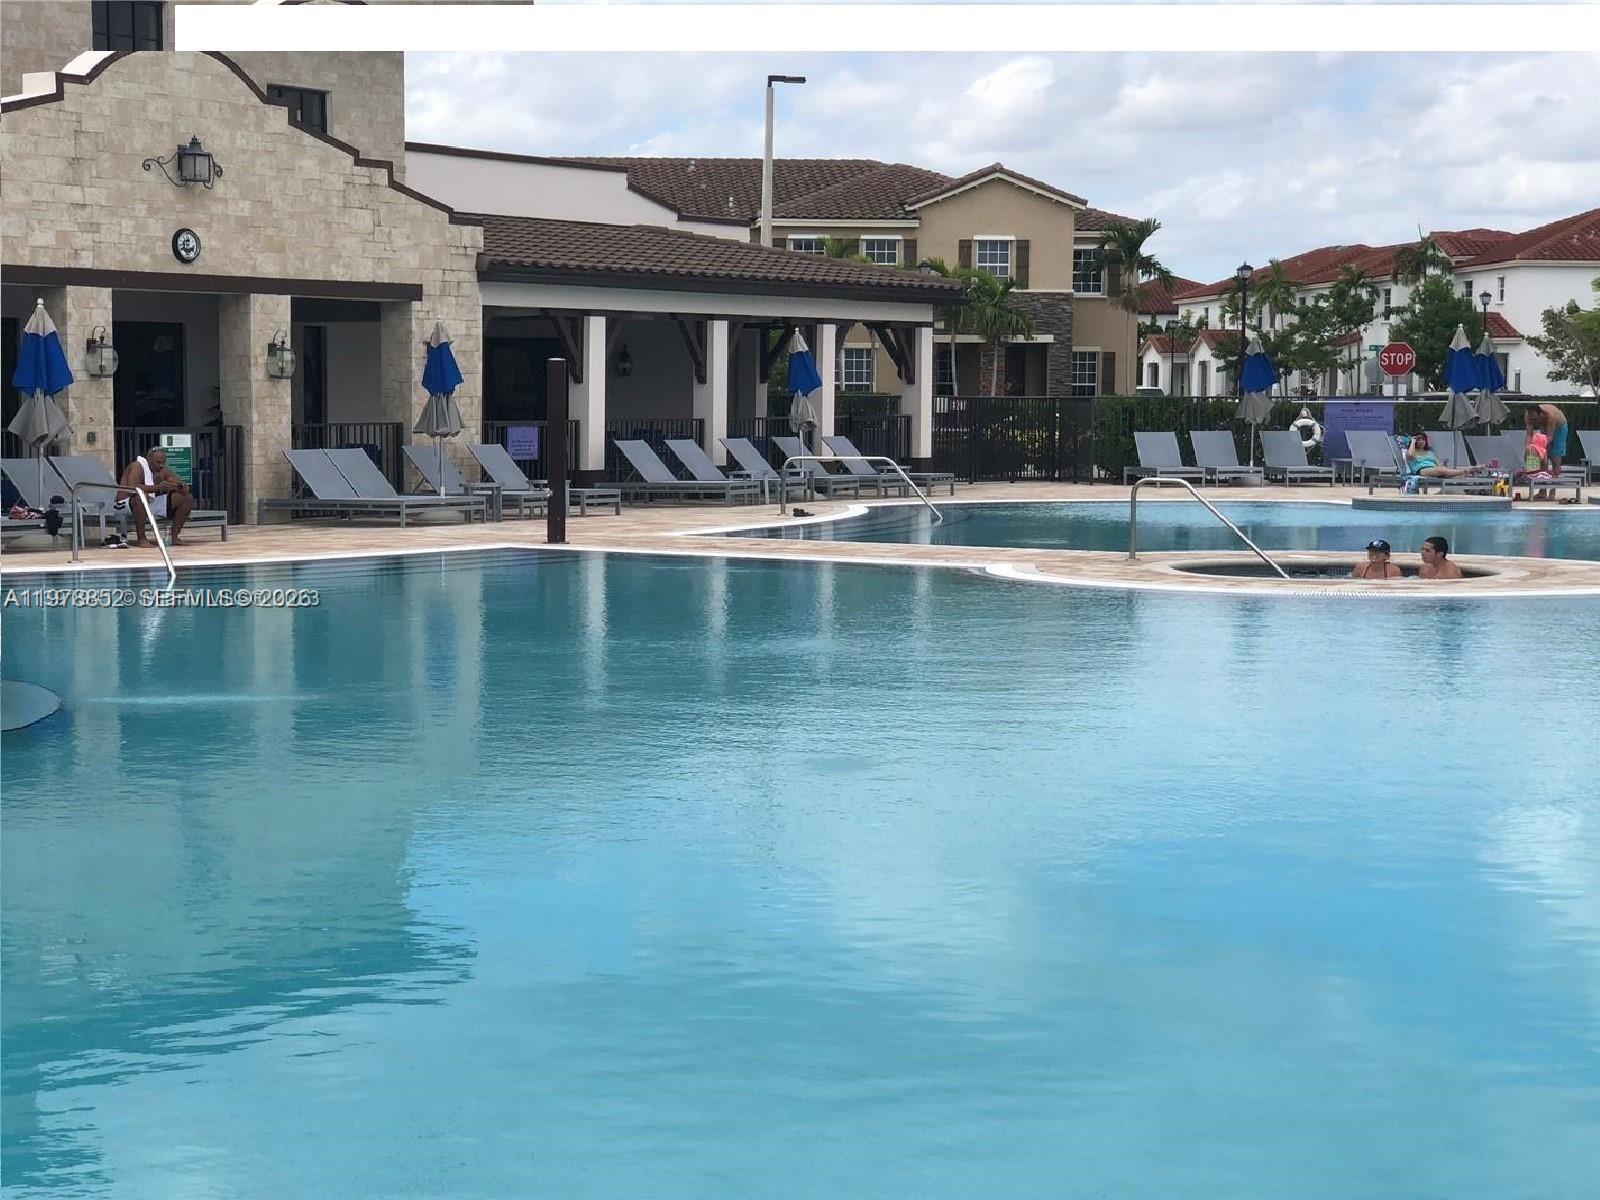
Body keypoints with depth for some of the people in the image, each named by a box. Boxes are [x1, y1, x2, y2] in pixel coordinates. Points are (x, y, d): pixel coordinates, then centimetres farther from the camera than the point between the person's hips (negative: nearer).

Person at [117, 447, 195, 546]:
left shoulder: (163, 470, 3)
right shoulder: (137, 467, -17)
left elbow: (186, 489, 3)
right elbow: (132, 488, -35)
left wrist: (179, 486, -23)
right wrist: (159, 487, -39)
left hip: (152, 503, 7)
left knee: (188, 498, -1)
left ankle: (174, 537, 0)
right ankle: (141, 539, -31)